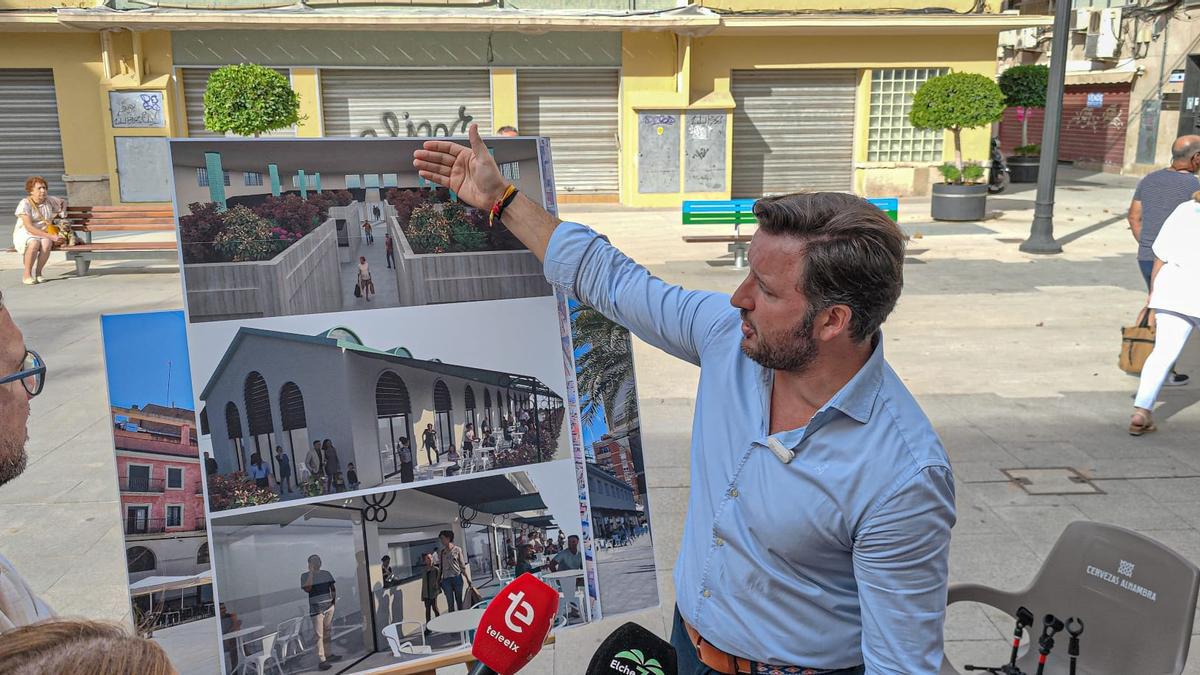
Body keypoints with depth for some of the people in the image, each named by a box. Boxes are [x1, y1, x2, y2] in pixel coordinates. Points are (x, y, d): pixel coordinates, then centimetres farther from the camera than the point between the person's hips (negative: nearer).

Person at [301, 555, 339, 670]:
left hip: (329, 606, 5)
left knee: (328, 633, 13)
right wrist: (311, 572, -18)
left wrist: (335, 599, 6)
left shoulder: (326, 574, 9)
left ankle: (327, 654, 25)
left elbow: (333, 587, 17)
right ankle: (321, 660, -9)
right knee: (319, 635, -8)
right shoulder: (305, 576, -4)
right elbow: (307, 589, -21)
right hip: (316, 609, -5)